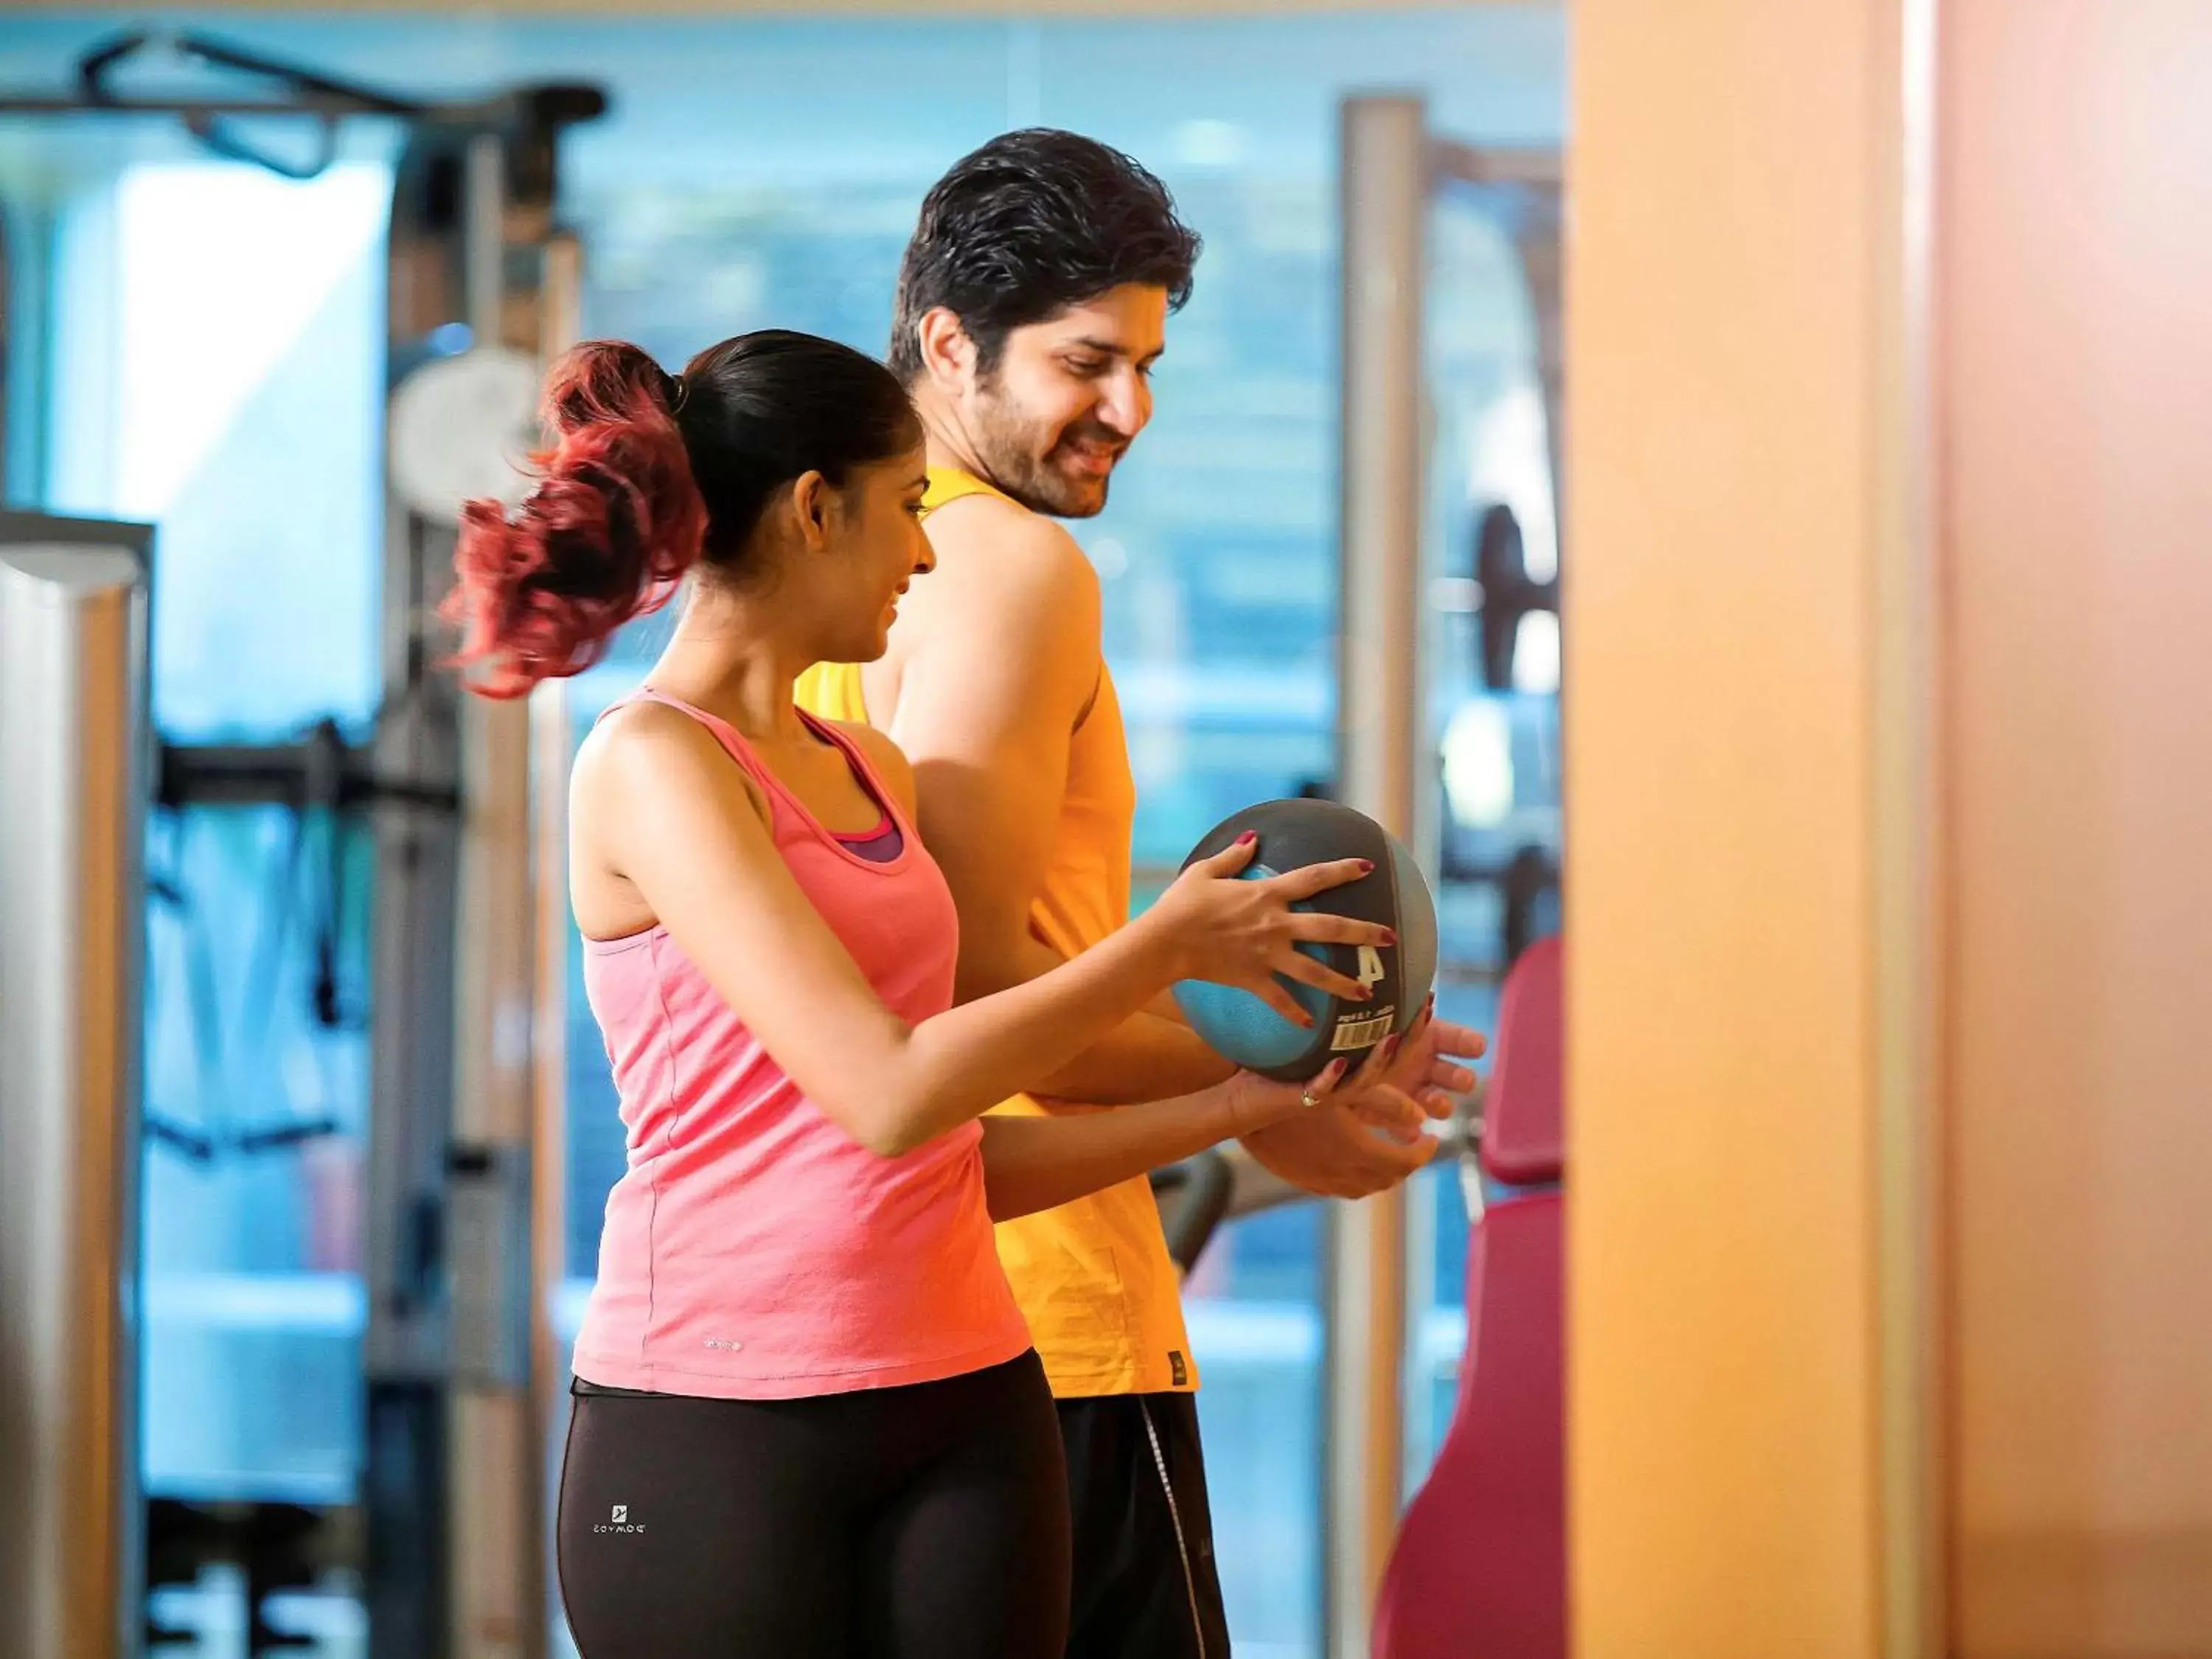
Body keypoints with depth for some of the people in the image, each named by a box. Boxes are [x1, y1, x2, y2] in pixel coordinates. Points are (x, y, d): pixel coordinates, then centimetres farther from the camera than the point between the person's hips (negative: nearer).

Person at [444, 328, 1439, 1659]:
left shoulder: (872, 773, 14)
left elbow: (951, 1163, 13)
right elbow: (890, 1097, -18)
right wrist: (1168, 946, -7)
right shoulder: (650, 763, -9)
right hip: (716, 1429, -7)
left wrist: (1242, 1104, 8)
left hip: (962, 1403, 7)